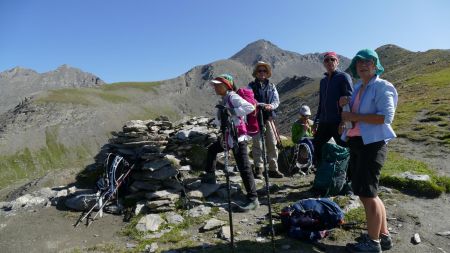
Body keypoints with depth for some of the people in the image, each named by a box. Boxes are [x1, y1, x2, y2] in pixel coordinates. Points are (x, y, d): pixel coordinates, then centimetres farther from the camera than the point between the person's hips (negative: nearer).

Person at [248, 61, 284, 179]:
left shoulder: (271, 86, 13)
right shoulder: (251, 86, 4)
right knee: (257, 145, 0)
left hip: (268, 118, 3)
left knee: (272, 144, 3)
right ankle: (258, 169, 7)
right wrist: (263, 105, -23)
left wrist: (271, 106, -19)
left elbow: (277, 101, 3)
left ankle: (273, 169, 11)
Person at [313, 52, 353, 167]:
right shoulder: (323, 80, 17)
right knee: (315, 147, 10)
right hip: (324, 122, 7)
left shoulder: (343, 77, -3)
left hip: (339, 122, -7)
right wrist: (316, 121, 17)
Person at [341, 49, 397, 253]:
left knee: (367, 193, -4)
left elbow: (386, 116, -21)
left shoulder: (382, 86, -8)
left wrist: (355, 117, -20)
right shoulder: (357, 88, 16)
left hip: (372, 143, -9)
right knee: (366, 192, 14)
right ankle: (383, 236, 29)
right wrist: (346, 105, 6)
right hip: (356, 142, 9)